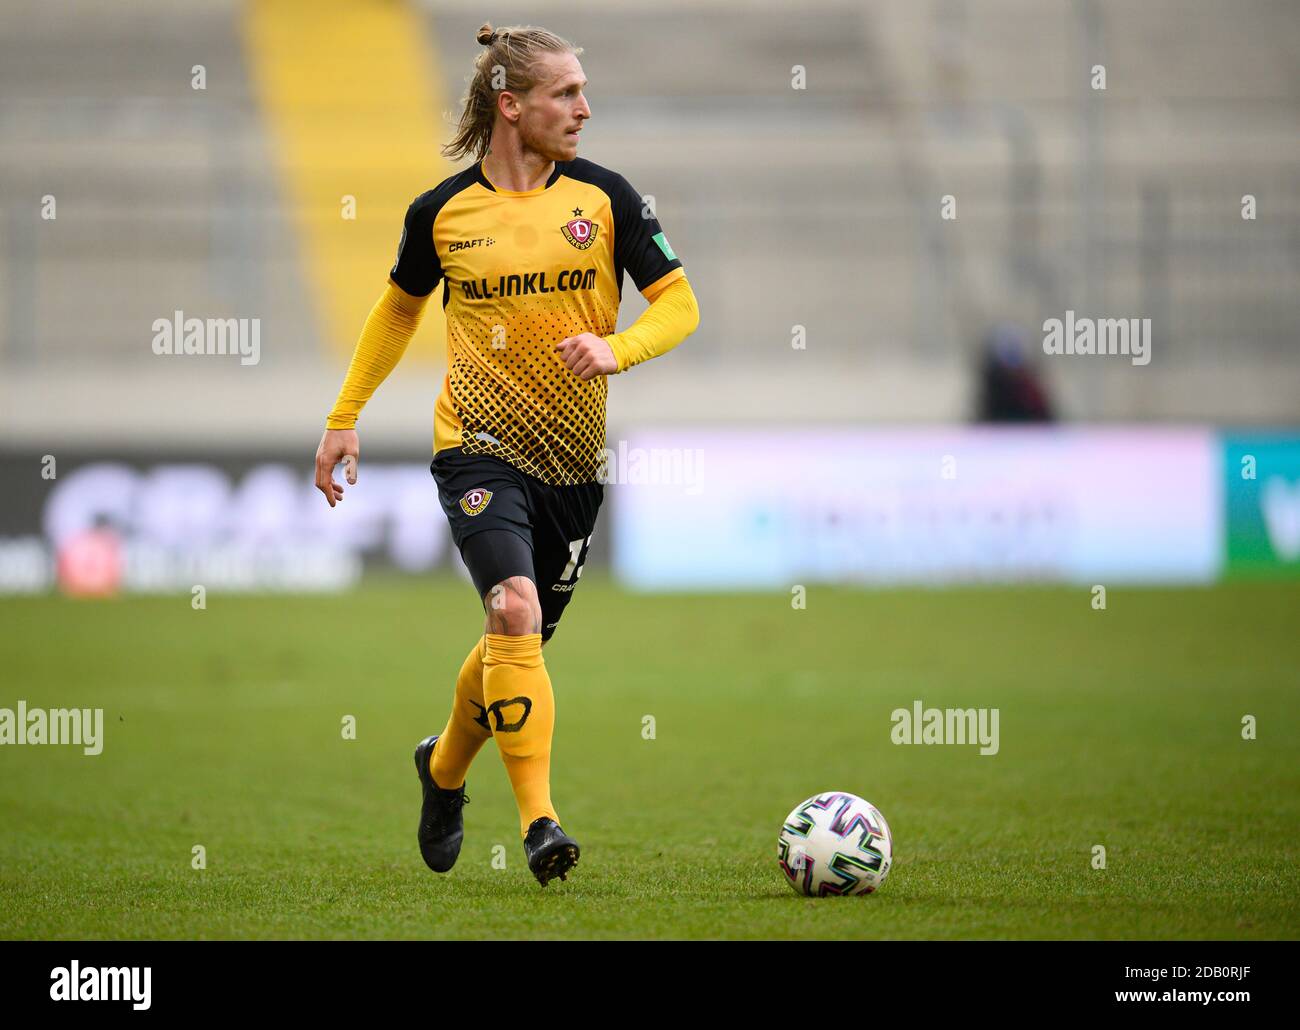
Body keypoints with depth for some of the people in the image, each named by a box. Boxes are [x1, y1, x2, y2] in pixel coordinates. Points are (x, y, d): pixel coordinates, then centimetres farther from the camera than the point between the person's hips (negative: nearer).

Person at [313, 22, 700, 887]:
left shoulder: (604, 197, -1)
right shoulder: (442, 212, -1)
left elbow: (679, 305, 1)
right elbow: (400, 310, 16)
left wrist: (617, 349, -19)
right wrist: (346, 417, 15)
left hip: (573, 457, 3)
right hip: (478, 447, -3)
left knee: (519, 641, 13)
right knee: (514, 611, -24)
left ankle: (445, 767, 42)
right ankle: (540, 820, -23)